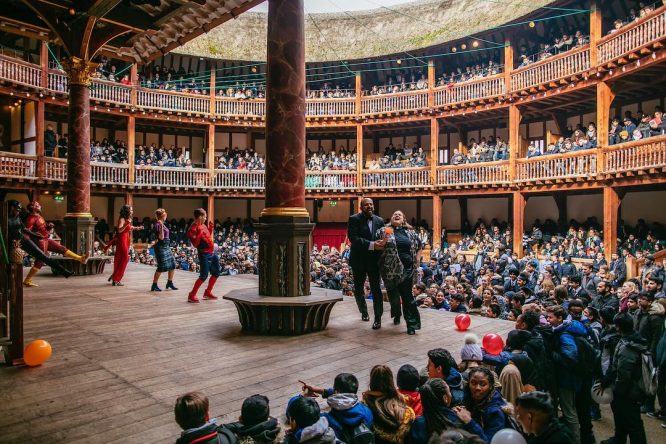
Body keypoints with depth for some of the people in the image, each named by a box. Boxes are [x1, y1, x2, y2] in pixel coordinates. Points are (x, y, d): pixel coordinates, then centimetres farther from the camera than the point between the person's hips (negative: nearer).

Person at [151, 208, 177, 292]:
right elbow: (161, 237, -23)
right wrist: (161, 226, -30)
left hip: (166, 246, 9)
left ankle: (170, 283, 21)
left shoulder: (163, 224, 11)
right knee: (161, 267, -6)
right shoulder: (157, 225, -14)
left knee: (172, 264, 9)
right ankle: (154, 285, 4)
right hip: (161, 247, -9)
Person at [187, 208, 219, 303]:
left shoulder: (203, 225, 11)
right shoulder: (193, 229, -16)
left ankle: (207, 292, 27)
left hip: (212, 253, 9)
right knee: (204, 276, -9)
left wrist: (210, 228, 14)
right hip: (204, 254, -9)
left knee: (216, 273, 15)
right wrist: (199, 232, -30)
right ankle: (191, 296, 2)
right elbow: (195, 244, -23)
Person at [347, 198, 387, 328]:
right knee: (358, 289, 13)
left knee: (376, 289, -3)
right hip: (359, 260, -1)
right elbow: (353, 238, -18)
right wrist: (372, 245, -27)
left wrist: (382, 243, -20)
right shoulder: (354, 219, -6)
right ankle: (364, 312, 35)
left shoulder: (379, 220, 7)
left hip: (374, 260, 1)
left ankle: (378, 318, 3)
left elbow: (383, 237, 5)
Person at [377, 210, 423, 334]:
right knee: (393, 294, 10)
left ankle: (412, 324, 3)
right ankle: (396, 314, 39)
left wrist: (417, 260, 9)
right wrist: (384, 242, -16)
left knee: (407, 295, -3)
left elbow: (419, 246, 20)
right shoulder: (384, 230, 2)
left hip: (407, 268, 1)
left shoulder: (410, 232, 9)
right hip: (390, 268, 0)